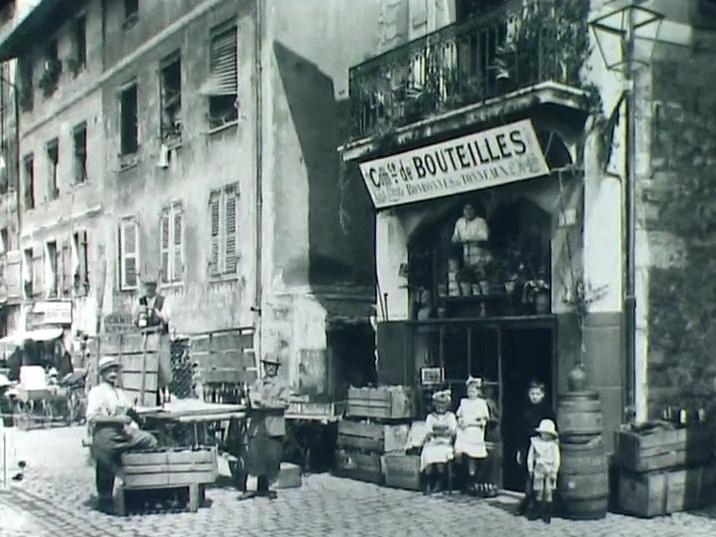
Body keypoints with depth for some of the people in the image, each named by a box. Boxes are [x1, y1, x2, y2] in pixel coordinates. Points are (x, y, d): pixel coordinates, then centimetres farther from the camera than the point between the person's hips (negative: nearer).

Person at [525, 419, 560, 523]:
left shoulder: (554, 445, -5)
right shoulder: (535, 442, 0)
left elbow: (556, 460, -3)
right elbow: (530, 456, 6)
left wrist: (554, 473, -5)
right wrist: (530, 469, 4)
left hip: (550, 471, -1)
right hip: (538, 470, 1)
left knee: (548, 493, 1)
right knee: (537, 492, 5)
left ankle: (547, 516, 9)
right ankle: (533, 513, 14)